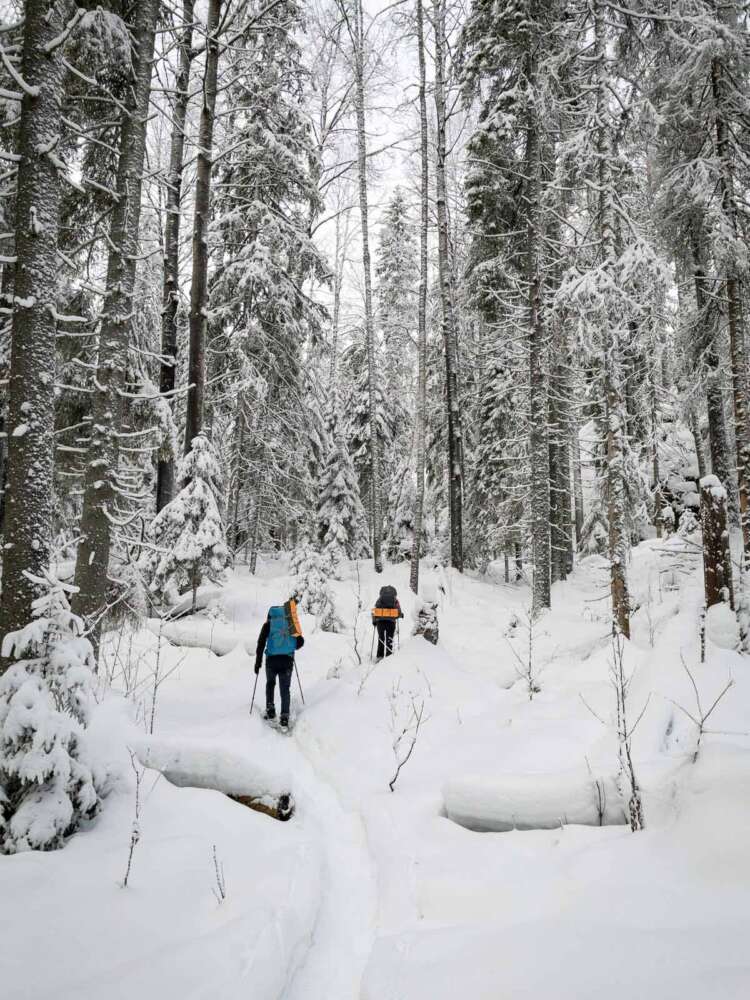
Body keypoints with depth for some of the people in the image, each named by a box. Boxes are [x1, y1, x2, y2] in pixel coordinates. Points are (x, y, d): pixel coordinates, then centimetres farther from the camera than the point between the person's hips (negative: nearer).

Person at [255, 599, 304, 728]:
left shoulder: (268, 624, 6)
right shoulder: (291, 623, 10)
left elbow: (261, 643, -2)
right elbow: (300, 642, 7)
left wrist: (258, 662, 1)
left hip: (272, 659, -1)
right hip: (287, 660, 1)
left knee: (270, 684, 23)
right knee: (285, 689, 6)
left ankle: (270, 710, 14)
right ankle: (284, 716, -3)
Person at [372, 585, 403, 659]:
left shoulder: (379, 599, 11)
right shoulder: (395, 600, 7)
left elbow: (374, 611, 6)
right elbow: (399, 612, 5)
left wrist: (374, 621, 19)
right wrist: (401, 615, 28)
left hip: (380, 621, 1)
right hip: (391, 621, -1)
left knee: (381, 638, 13)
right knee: (389, 639, 10)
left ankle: (379, 656, 5)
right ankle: (388, 656, 4)